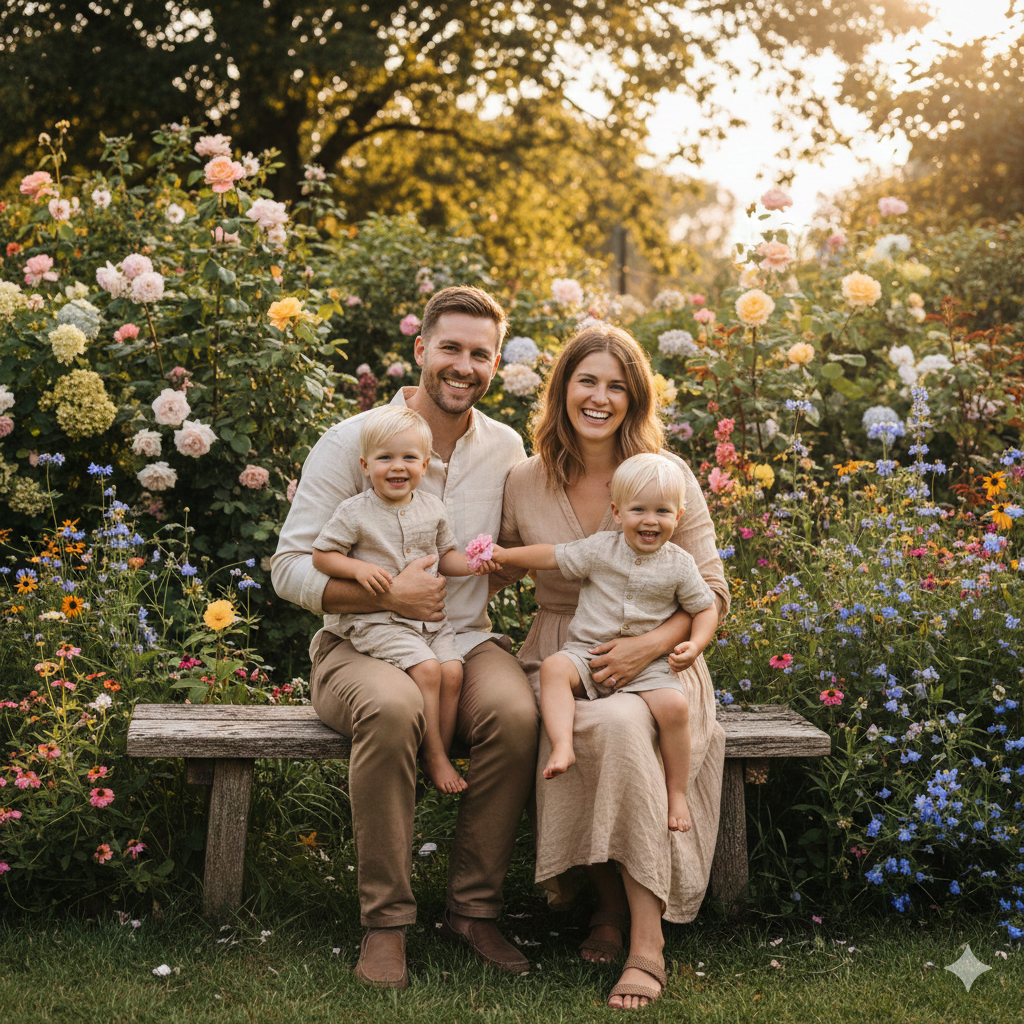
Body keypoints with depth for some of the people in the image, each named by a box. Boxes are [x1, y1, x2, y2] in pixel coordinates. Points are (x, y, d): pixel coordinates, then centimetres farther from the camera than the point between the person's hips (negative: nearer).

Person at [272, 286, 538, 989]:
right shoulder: (352, 441, -4)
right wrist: (387, 595, -17)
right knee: (391, 709, -38)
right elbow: (290, 568, -6)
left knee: (516, 713, -31)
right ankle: (386, 922, -23)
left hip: (464, 640, 3)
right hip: (361, 643, -3)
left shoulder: (505, 449, 9)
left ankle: (474, 908, -12)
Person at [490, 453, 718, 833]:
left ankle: (677, 793, -10)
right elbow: (553, 556, 10)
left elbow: (705, 609, 11)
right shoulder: (600, 550, 3)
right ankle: (562, 746, -40)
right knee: (553, 667, -29)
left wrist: (694, 646, -7)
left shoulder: (678, 565, 3)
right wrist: (502, 554, 6)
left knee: (674, 705, -27)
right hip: (588, 652, 1)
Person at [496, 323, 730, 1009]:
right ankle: (611, 900, -14)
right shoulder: (525, 484, 4)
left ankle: (645, 937, -29)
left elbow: (711, 592, -1)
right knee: (602, 727, -35)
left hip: (653, 667, -1)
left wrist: (653, 643, -18)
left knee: (622, 724, -36)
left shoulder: (668, 477, -1)